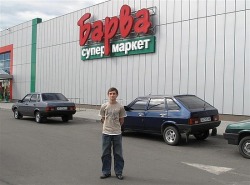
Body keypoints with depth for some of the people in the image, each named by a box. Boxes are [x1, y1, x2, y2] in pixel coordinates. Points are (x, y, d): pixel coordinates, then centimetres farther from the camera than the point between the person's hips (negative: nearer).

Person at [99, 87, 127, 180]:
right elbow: (102, 119, 8)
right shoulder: (104, 106, -3)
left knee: (118, 154, 7)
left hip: (117, 133, -1)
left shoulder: (120, 107, -5)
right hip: (106, 133, 1)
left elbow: (121, 120, 6)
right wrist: (107, 126, 10)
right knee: (106, 154, 9)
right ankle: (106, 172, 21)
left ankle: (119, 172, 19)